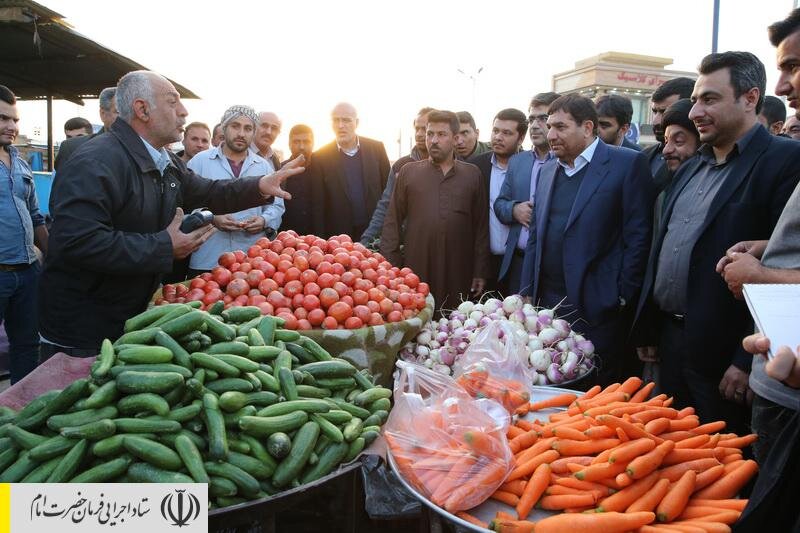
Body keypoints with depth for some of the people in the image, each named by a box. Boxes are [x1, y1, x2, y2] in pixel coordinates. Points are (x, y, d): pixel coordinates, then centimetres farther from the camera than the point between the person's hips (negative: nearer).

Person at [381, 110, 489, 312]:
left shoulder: (472, 174, 8)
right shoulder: (408, 172, 7)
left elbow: (481, 225, 8)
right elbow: (392, 223, 6)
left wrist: (480, 272, 4)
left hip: (459, 274, 1)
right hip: (416, 272, 0)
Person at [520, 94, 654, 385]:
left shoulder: (628, 164, -5)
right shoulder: (547, 171, 14)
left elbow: (638, 237, -7)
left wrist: (621, 298, -10)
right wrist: (528, 294, 11)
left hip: (597, 309, -5)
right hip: (547, 305, 5)